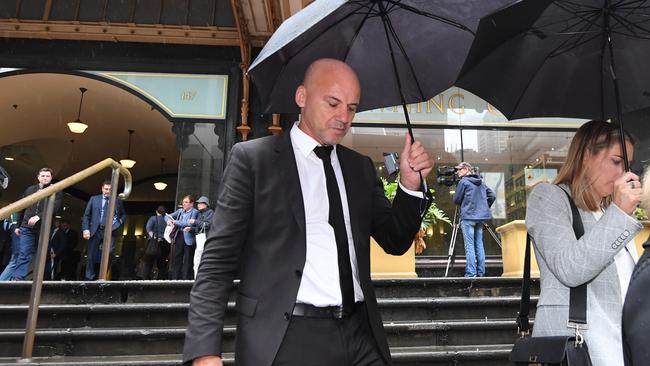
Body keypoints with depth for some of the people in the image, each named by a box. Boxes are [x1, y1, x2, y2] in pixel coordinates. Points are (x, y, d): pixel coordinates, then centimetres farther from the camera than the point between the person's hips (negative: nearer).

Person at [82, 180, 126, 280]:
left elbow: (124, 214, 24)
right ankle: (89, 278, 12)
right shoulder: (94, 199, 12)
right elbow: (86, 215, 9)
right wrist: (86, 229, -3)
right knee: (91, 255, 4)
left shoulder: (118, 201, 12)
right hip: (95, 231, 1)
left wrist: (120, 221, 2)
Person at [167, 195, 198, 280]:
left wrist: (176, 222, -14)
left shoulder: (195, 212, -3)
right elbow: (169, 216, 17)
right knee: (176, 258, 7)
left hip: (188, 238, -6)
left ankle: (186, 278, 3)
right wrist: (169, 220, -7)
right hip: (178, 236, 6)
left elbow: (190, 223, -16)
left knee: (188, 260, -1)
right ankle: (175, 278, 13)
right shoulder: (180, 211, 17)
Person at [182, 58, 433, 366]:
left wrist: (410, 184, -4)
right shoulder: (252, 158, -3)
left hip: (360, 336, 5)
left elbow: (395, 242, 12)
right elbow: (218, 259, -6)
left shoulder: (361, 167, 11)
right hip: (285, 341, -4)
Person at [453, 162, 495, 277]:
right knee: (479, 244, 10)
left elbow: (456, 200, -2)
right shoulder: (481, 182, 15)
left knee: (469, 246, -6)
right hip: (480, 217, 7)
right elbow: (492, 196, 14)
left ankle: (471, 273, -8)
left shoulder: (463, 181, -4)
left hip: (468, 217, -6)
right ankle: (481, 272, 11)